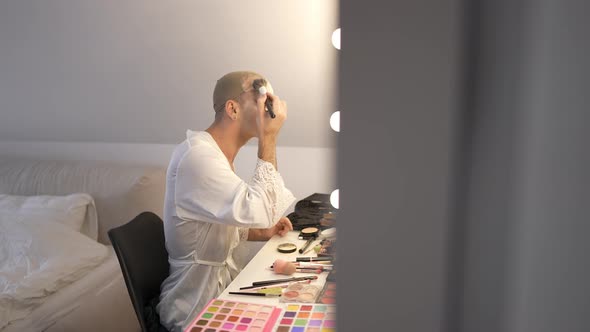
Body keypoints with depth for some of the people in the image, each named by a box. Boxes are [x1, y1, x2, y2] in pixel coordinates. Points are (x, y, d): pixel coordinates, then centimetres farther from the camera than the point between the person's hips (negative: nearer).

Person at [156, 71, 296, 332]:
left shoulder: (215, 153, 7)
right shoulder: (197, 156, -24)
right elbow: (261, 211, -31)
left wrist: (263, 232, 1)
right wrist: (268, 139, -26)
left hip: (222, 278, 9)